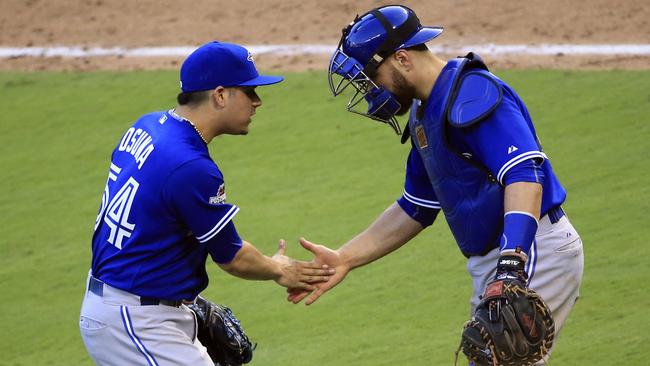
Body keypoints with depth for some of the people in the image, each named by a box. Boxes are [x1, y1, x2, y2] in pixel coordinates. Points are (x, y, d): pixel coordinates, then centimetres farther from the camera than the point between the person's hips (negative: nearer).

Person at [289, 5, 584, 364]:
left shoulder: (471, 93, -16)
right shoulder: (424, 114, 17)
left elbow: (525, 175, -28)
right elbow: (414, 210, 24)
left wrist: (512, 266, -39)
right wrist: (344, 259, 15)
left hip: (533, 252, -11)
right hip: (489, 261, 11)